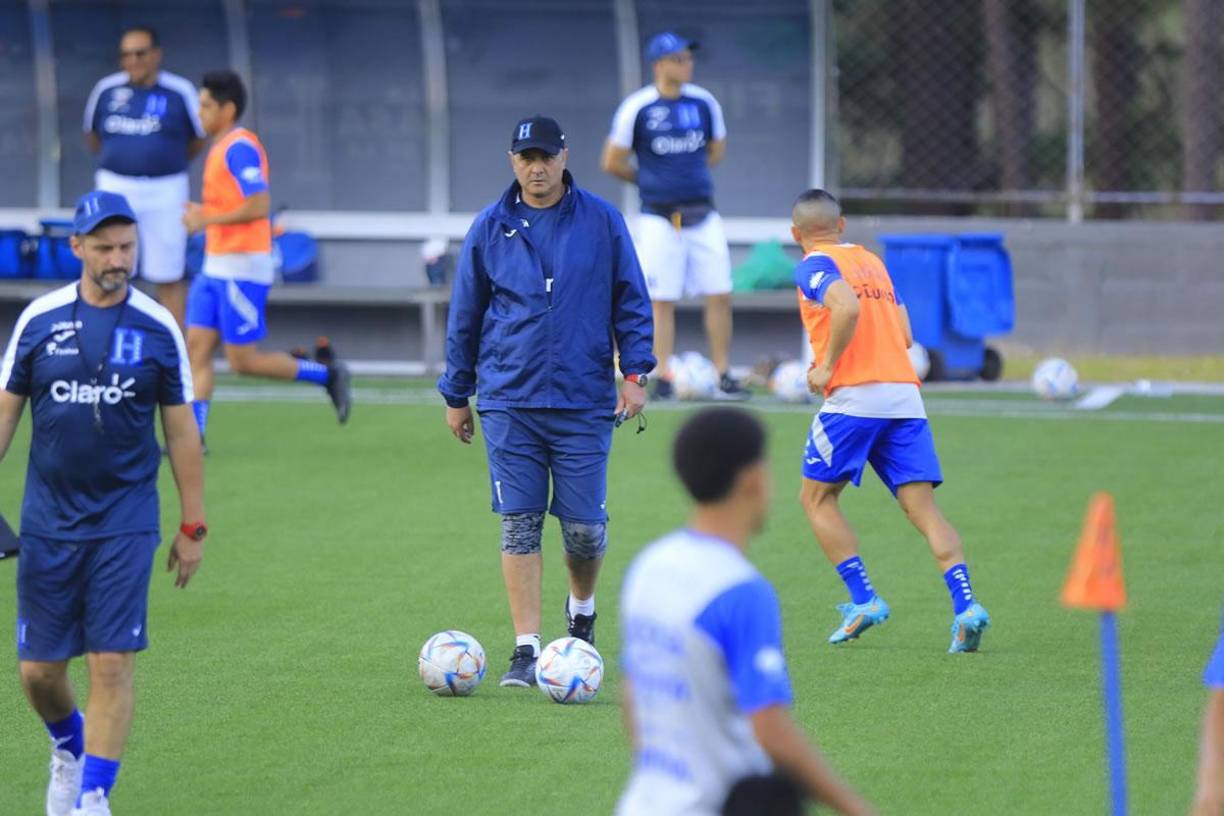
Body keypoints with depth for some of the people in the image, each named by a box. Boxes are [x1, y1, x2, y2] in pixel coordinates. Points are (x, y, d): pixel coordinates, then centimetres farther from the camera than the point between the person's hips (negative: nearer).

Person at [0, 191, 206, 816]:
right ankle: (69, 749, 36)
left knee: (112, 664, -10)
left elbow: (181, 431, 5)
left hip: (125, 524, -1)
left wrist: (193, 526, 5)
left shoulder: (157, 328, -1)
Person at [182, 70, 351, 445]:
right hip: (216, 268, 10)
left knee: (243, 360, -6)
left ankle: (327, 374, 8)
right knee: (197, 347, 2)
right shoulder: (223, 147, 15)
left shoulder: (239, 148, -16)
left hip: (241, 269, -10)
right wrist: (204, 213, 12)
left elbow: (259, 206, -25)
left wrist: (207, 219, -19)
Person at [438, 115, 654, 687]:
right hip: (509, 402, 1)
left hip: (584, 402, -1)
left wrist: (634, 371, -2)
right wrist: (456, 394, 14)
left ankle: (582, 610, 31)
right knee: (519, 526, -3)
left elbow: (631, 300, 8)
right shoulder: (490, 228, 5)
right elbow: (464, 315, 13)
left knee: (584, 527, 0)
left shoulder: (601, 222, 2)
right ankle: (526, 651, -1)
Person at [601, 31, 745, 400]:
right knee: (661, 300, -1)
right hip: (659, 218, -3)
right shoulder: (637, 107, -7)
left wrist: (691, 177, 12)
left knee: (719, 295, 0)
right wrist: (649, 180, 8)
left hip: (702, 214, 3)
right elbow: (612, 162, 0)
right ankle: (662, 377, 5)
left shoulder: (703, 102, 4)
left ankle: (723, 375, 8)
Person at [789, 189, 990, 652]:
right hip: (904, 395, 6)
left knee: (816, 497, 11)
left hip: (854, 397, -6)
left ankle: (863, 600, 0)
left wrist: (827, 366, -12)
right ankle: (965, 605, -18)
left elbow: (848, 307, -21)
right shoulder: (872, 262, 22)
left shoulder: (815, 266, 0)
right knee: (923, 509, 0)